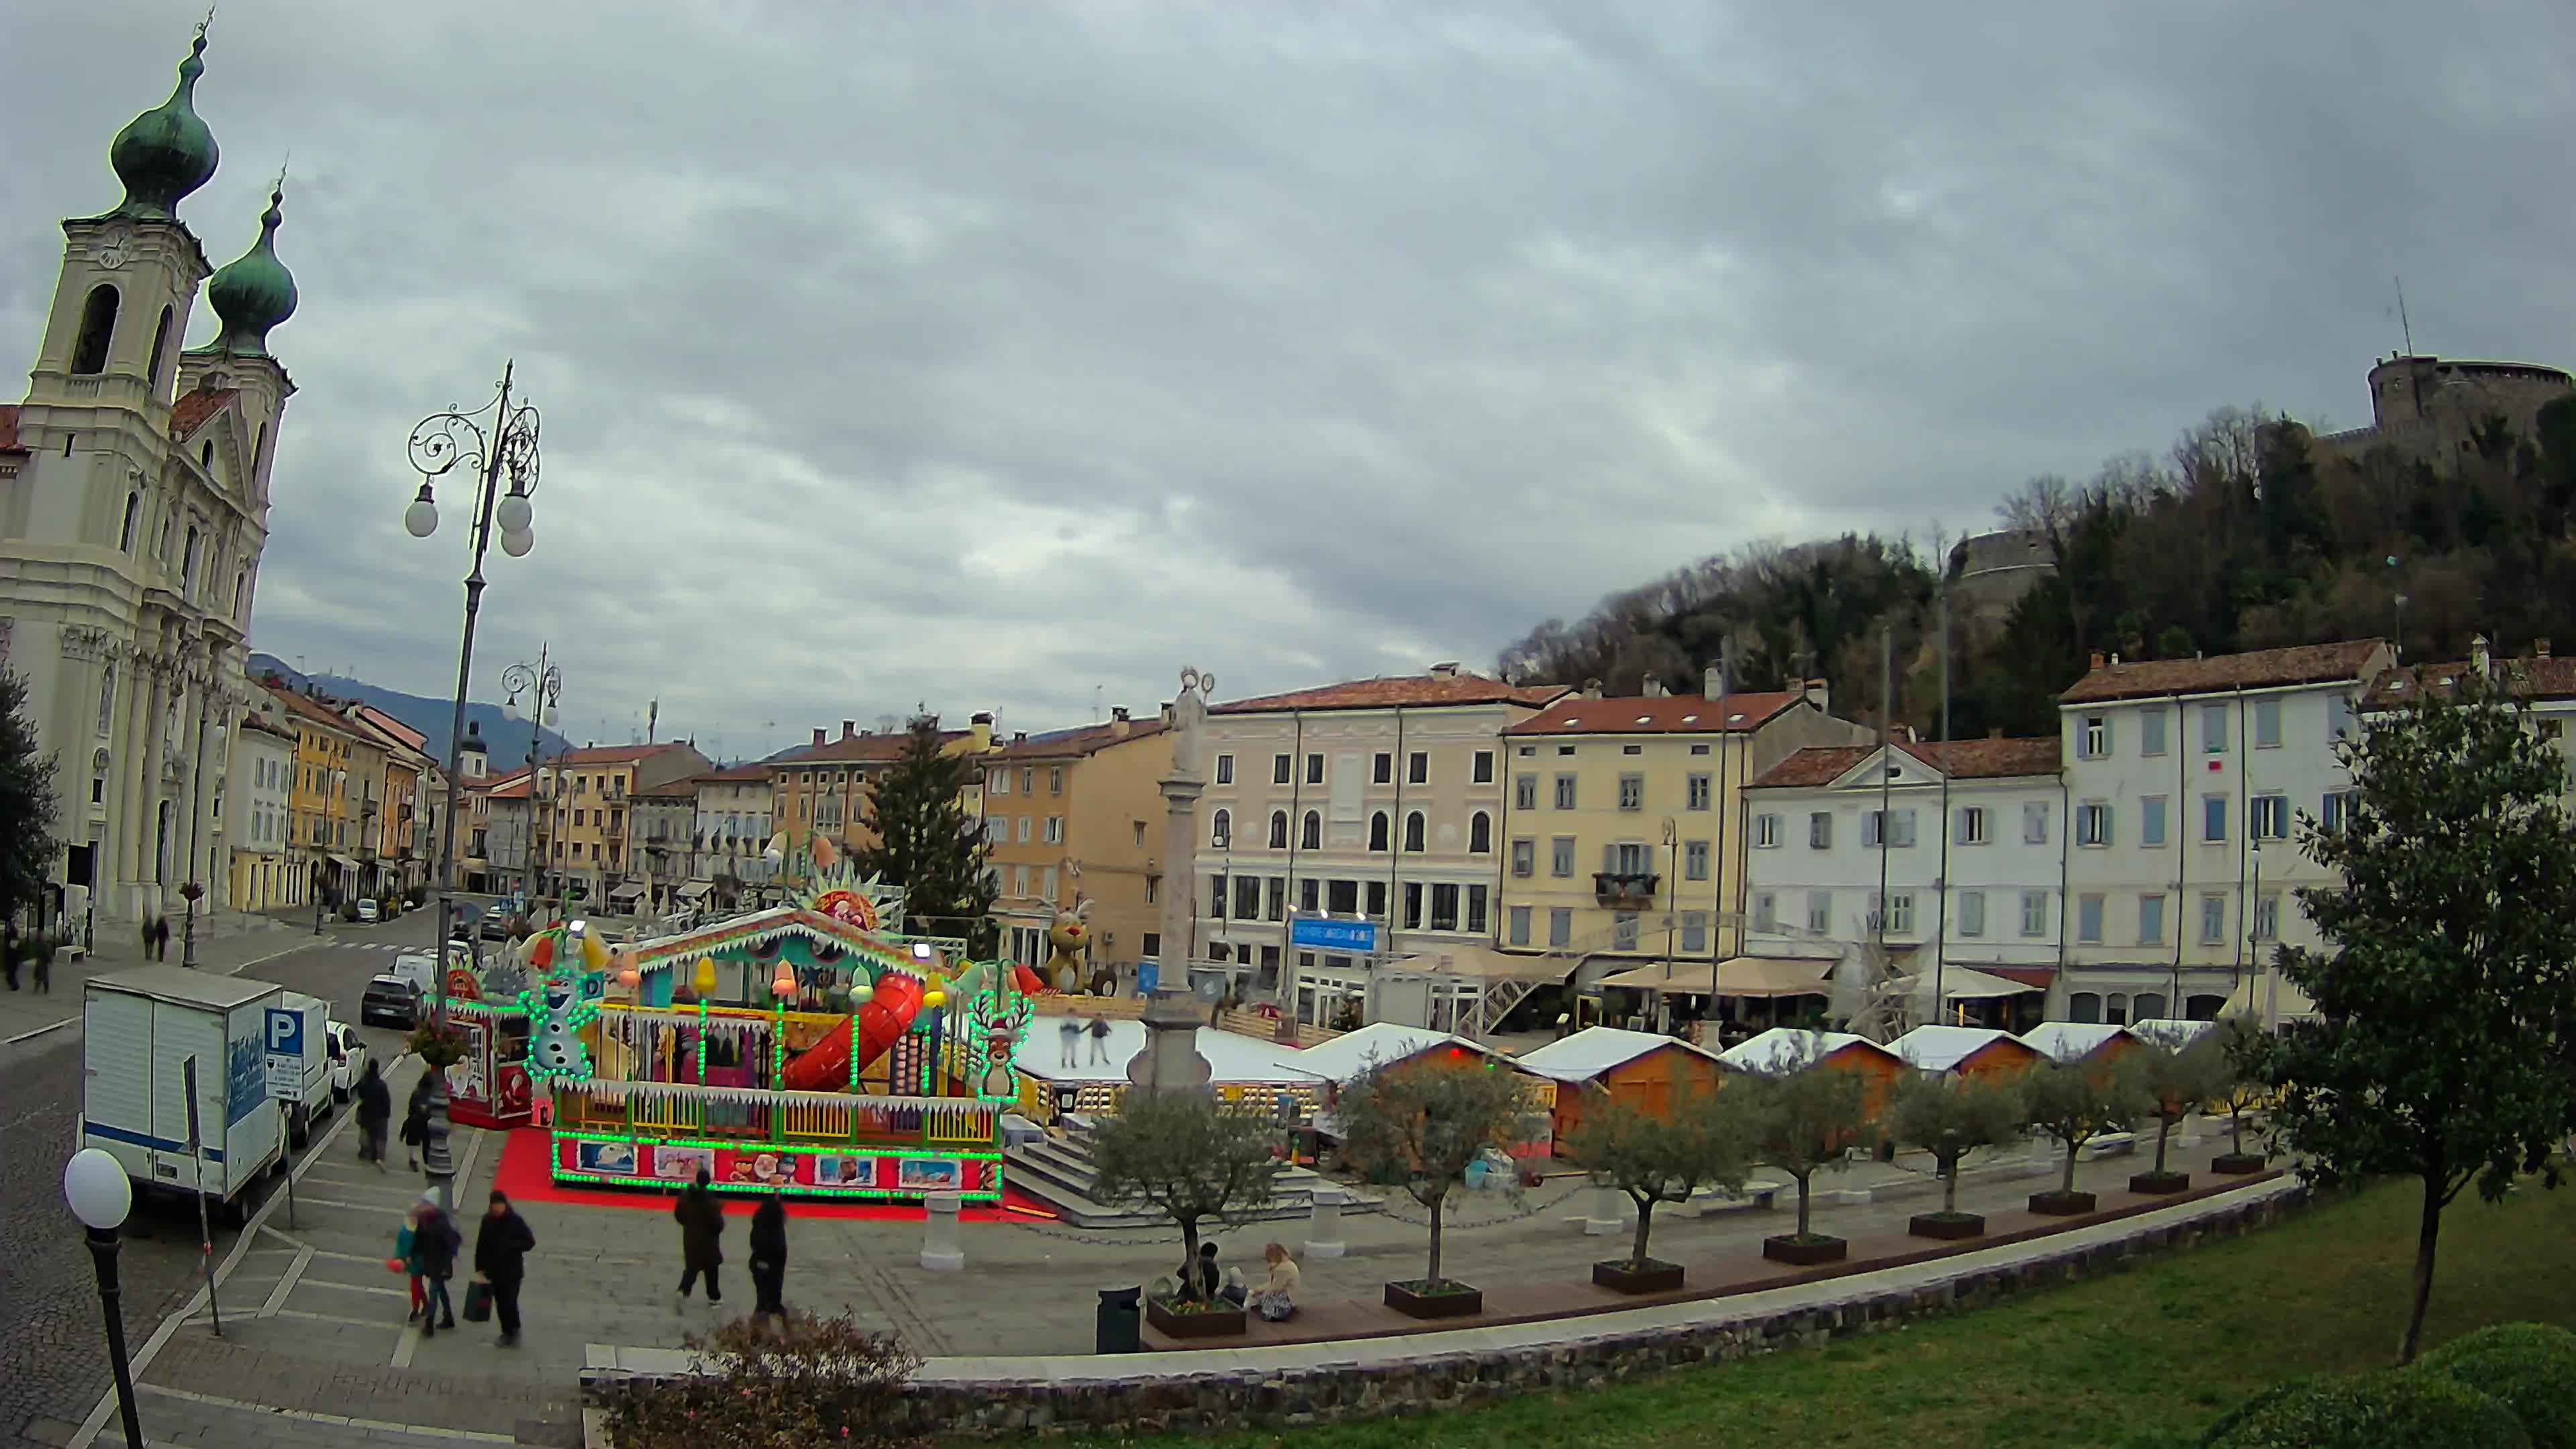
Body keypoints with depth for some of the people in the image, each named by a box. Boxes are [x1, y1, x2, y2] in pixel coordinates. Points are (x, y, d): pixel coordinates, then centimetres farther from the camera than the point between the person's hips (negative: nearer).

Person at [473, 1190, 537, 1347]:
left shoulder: (516, 1221, -11)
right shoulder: (487, 1221, -1)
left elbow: (530, 1242, -8)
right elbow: (481, 1245, 7)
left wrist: (512, 1246, -22)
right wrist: (480, 1267, 5)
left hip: (512, 1271, -4)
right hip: (494, 1270, 4)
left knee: (510, 1302, -7)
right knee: (500, 1303, 9)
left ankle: (514, 1332, 11)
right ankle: (506, 1332, 22)